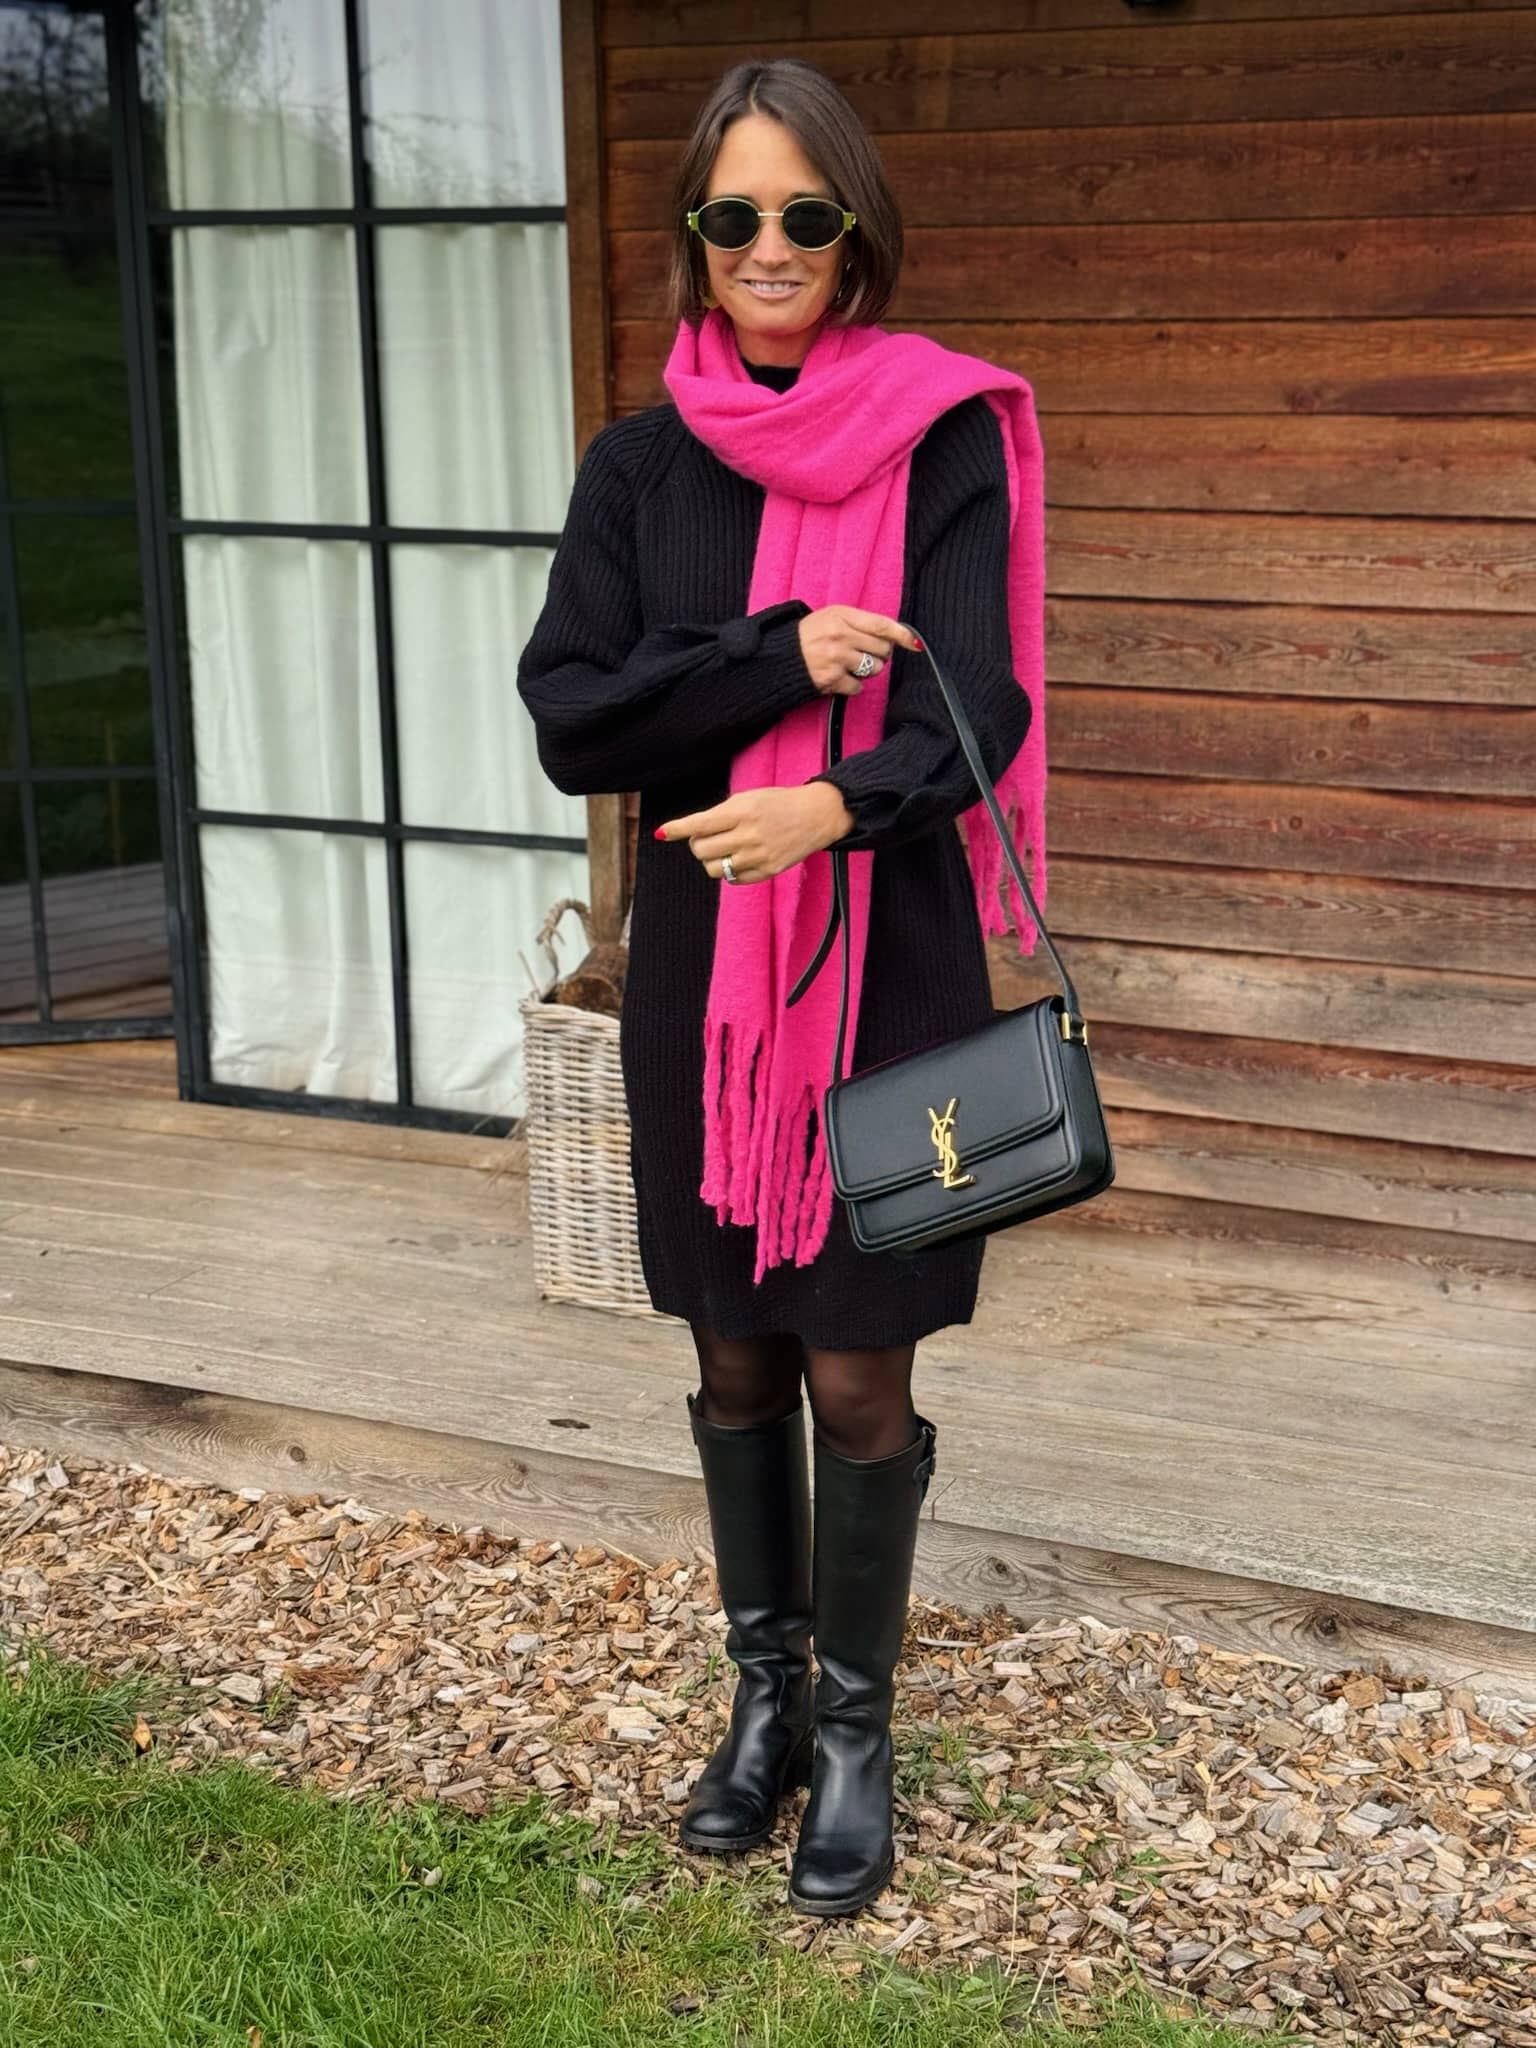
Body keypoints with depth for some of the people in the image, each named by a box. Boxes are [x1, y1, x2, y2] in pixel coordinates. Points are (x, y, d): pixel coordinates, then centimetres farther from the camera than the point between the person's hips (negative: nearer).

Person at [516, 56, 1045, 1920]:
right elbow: (567, 716, -7)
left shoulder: (946, 445, -5)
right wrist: (778, 661, -20)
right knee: (737, 1359, 13)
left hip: (891, 965, -3)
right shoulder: (639, 467, 2)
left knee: (858, 1374, 3)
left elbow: (974, 712, -15)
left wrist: (839, 804, -34)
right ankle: (764, 1695, 31)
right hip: (701, 973, 3)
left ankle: (854, 1730, 21)